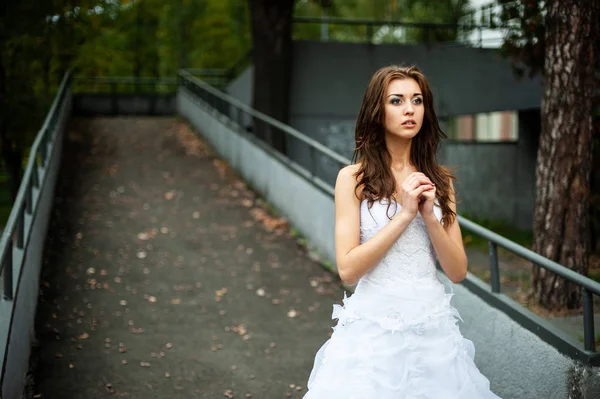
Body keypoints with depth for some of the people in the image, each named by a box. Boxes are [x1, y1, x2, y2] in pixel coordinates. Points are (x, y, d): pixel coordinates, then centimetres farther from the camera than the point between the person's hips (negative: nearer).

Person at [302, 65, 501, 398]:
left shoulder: (438, 180, 6)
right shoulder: (354, 178, -5)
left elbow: (457, 271, 3)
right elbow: (348, 269, -12)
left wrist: (429, 215, -12)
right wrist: (405, 214, -16)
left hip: (433, 326, 4)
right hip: (374, 328, -3)